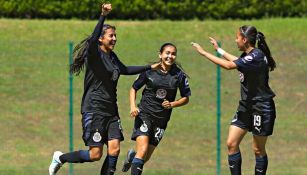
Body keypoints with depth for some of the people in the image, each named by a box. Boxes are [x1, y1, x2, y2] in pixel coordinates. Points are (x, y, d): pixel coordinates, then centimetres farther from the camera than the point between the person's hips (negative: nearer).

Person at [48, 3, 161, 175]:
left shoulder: (112, 57, 13)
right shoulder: (94, 54, -11)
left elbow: (125, 70, 32)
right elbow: (93, 40, -33)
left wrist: (150, 67, 34)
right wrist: (103, 16, -44)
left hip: (111, 112, 8)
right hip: (94, 110, -8)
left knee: (114, 149, -5)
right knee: (95, 154, -7)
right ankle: (60, 158, 15)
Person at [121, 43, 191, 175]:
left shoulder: (179, 75, -2)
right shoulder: (149, 71, -5)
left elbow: (186, 98, 7)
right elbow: (134, 88, 7)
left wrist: (172, 104, -11)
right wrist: (133, 107, -8)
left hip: (161, 119, 3)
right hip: (144, 114, -2)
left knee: (146, 157, 7)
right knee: (142, 151, -20)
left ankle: (132, 156, 41)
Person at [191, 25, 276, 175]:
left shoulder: (256, 56, -21)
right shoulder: (247, 55, 6)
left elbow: (229, 65, -28)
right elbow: (237, 61, 33)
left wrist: (204, 53, -21)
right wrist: (218, 49, 39)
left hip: (261, 108, -9)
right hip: (246, 106, 9)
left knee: (258, 149, 1)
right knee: (231, 144, 2)